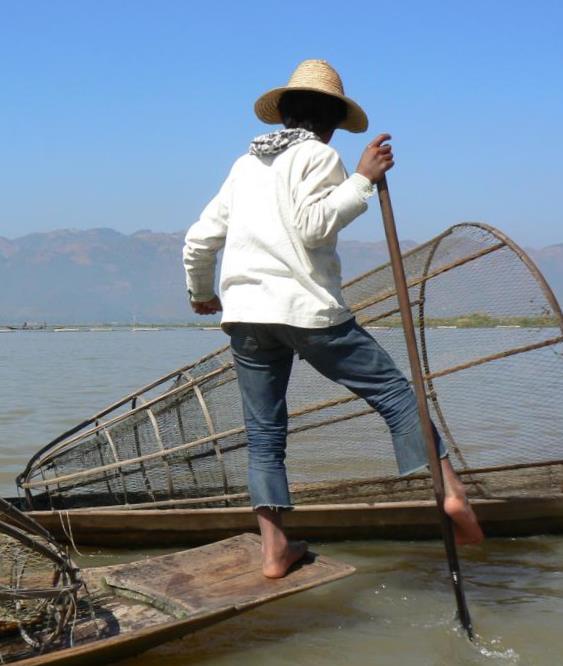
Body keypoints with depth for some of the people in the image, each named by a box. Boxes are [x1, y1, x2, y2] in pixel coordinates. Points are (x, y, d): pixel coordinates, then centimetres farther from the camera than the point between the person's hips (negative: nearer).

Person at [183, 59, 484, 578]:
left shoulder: (247, 163, 21)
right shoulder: (317, 155, 2)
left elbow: (199, 240, 22)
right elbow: (314, 225, -15)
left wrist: (201, 292, 37)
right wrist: (363, 179, -8)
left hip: (244, 312, 6)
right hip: (307, 308, -6)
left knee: (264, 432, 9)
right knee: (393, 390, 1)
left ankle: (275, 549, 7)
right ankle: (450, 490, -10)